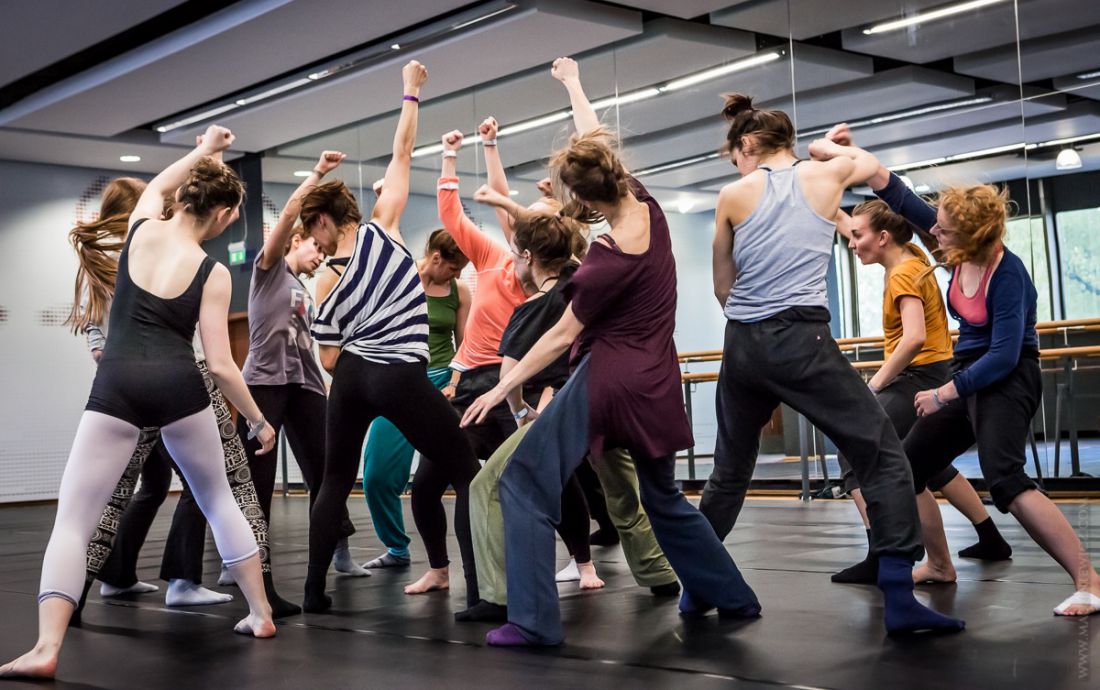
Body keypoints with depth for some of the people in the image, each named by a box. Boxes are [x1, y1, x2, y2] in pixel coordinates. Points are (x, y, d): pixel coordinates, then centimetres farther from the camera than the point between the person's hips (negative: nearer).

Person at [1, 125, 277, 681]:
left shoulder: (141, 228, 7)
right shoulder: (213, 273, 1)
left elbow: (157, 185, 34)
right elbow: (220, 365, -1)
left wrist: (203, 149, 47)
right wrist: (259, 420, 11)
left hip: (117, 388, 0)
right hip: (178, 388, 0)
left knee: (73, 521, -2)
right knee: (219, 500, 23)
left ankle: (46, 647, -18)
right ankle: (260, 613, 26)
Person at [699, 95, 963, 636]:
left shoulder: (733, 195, 8)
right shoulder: (826, 174, 6)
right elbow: (870, 162, 32)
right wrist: (827, 148, 45)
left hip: (741, 346, 3)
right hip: (800, 340, -3)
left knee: (730, 470, 19)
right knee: (882, 455, 0)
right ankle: (899, 598, -11)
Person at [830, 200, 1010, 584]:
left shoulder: (903, 275, -18)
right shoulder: (911, 256, 7)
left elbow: (914, 338, -31)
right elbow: (848, 227, 19)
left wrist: (877, 382, -24)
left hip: (918, 379, -10)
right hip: (930, 378, 10)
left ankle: (880, 559, -24)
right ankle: (992, 541, 33)